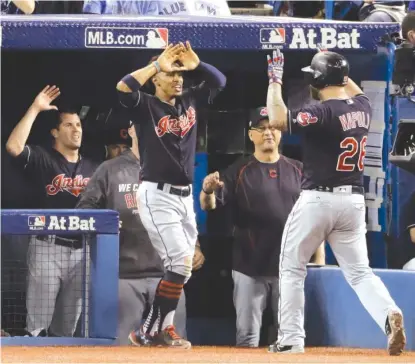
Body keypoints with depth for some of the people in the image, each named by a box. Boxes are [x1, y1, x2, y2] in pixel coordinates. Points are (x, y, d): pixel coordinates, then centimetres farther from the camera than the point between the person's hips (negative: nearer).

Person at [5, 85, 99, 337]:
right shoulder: (43, 159, -1)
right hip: (48, 248, -5)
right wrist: (35, 109, -16)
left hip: (82, 250, 5)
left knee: (68, 325, 10)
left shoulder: (93, 168, 15)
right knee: (38, 322, -8)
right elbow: (13, 146, -18)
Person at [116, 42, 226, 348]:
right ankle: (151, 331, -9)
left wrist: (195, 63, -4)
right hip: (157, 196, -7)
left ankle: (162, 329, 14)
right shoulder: (147, 106, -8)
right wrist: (158, 63, -20)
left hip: (185, 195, 7)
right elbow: (124, 88, -26)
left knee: (182, 266, 7)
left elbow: (219, 81, 13)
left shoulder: (190, 101, 10)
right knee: (181, 262, -15)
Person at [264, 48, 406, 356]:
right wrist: (336, 68, 27)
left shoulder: (322, 112, -16)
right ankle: (389, 313, -21)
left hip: (317, 200, -6)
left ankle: (291, 338, 8)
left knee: (292, 269, 10)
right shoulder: (363, 108, 6)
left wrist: (275, 79, -15)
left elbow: (277, 120, -24)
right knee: (360, 271, 7)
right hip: (354, 201, 6)